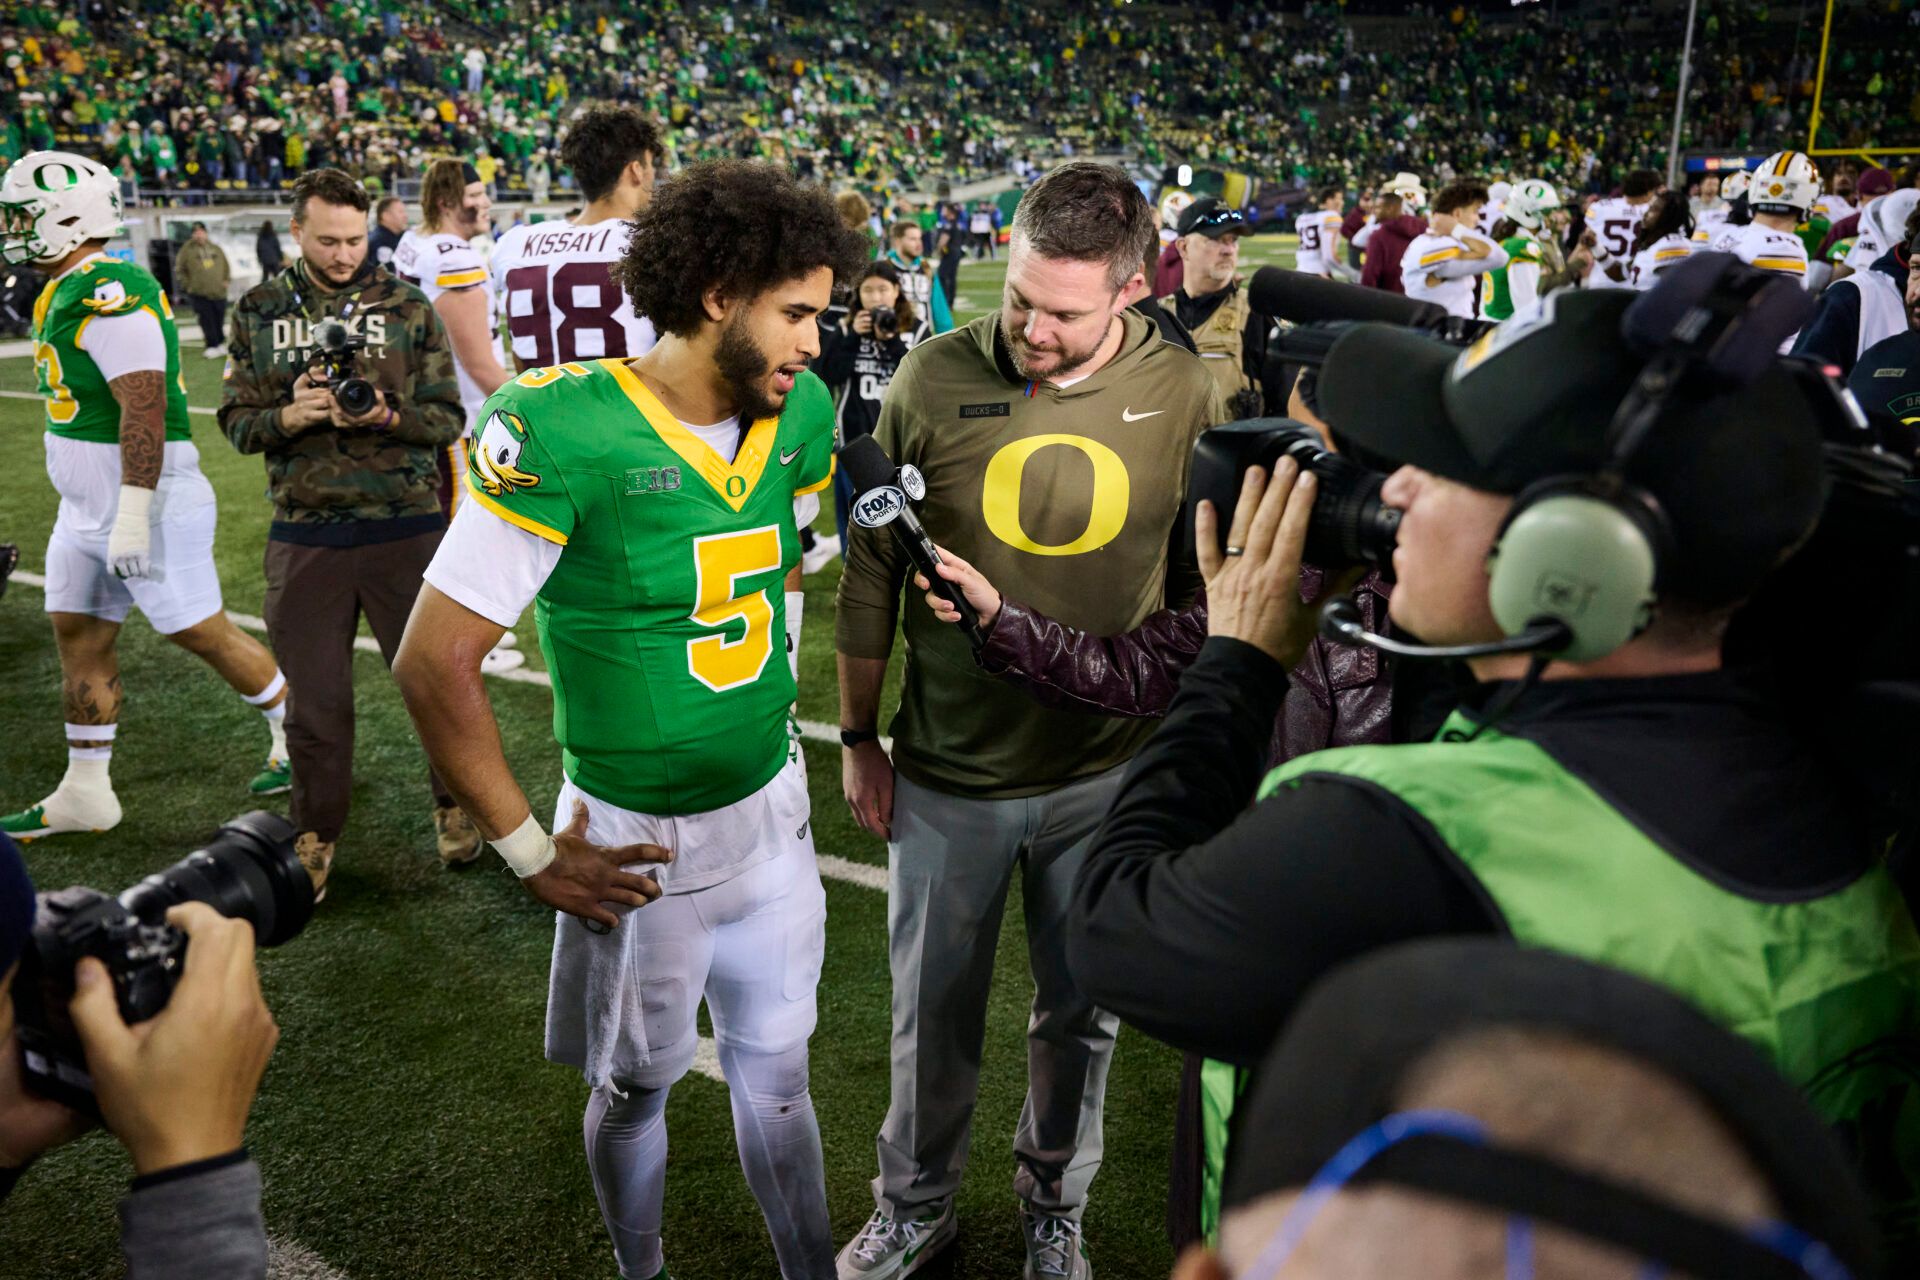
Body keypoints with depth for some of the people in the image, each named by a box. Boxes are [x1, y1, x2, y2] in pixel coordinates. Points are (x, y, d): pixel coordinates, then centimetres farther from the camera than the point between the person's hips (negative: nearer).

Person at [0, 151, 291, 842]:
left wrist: (132, 514, -29)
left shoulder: (107, 295, -19)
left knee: (202, 633, 0)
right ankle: (84, 794, 20)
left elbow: (144, 406, -26)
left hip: (145, 500, -10)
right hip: (86, 506, 10)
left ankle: (299, 734, 19)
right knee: (79, 635, 11)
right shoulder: (66, 291, 14)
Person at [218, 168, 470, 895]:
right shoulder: (260, 312, 7)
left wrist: (386, 415, -20)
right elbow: (237, 421, 7)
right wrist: (291, 415, -14)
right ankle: (316, 835, 27)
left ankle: (453, 803, 33)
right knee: (315, 697, 8)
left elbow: (447, 419, 0)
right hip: (304, 535, 1)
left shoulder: (408, 307, 1)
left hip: (404, 527, -1)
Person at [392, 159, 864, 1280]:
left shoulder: (799, 415, -3)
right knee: (638, 1086, 18)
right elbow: (436, 662, -19)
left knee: (777, 1073, 19)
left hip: (775, 813, 5)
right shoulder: (564, 433, -22)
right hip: (641, 841, -4)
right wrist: (531, 852, -14)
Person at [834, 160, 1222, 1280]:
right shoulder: (936, 377, -10)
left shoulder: (1184, 393, -8)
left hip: (1107, 776, 1)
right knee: (935, 1017, 15)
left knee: (1081, 1014, 17)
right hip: (947, 773, 0)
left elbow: (1200, 585, 4)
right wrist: (859, 738, 4)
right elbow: (873, 569, -1)